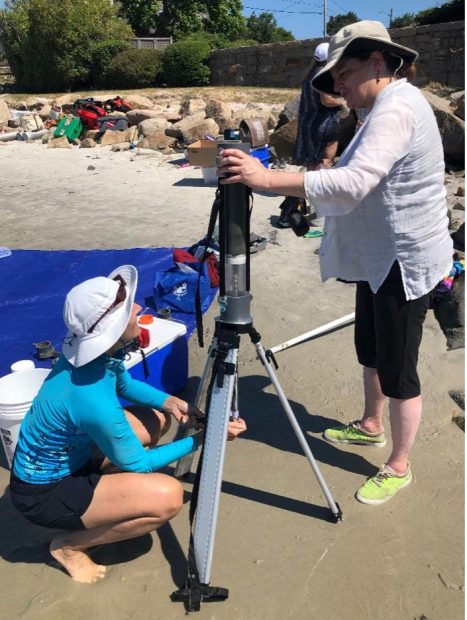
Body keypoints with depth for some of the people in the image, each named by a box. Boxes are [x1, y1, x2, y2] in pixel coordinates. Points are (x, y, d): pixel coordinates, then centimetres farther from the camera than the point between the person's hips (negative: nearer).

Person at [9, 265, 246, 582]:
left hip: (71, 454, 8)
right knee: (168, 496, -21)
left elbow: (124, 384, 9)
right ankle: (70, 544, 0)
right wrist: (203, 438, -16)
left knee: (158, 418, 9)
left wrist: (169, 401, -9)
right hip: (44, 491, -8)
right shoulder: (94, 401, -36)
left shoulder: (100, 352, -13)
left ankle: (101, 489, 17)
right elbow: (137, 464, -20)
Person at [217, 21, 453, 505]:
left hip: (405, 262, -11)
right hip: (381, 258, 11)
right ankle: (370, 425, 44)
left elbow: (354, 184, -36)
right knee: (369, 348, 22)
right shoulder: (386, 107, 15)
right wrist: (299, 191, 7)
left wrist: (267, 179, -39)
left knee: (397, 368, 1)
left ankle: (398, 468, 20)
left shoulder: (396, 107, -20)